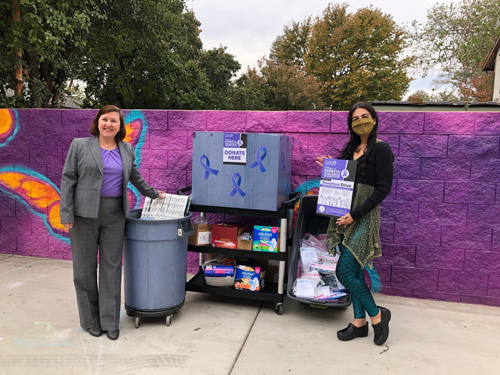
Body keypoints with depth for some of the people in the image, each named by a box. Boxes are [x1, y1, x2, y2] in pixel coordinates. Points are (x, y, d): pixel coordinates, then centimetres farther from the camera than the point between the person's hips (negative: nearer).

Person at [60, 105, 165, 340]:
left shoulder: (127, 150, 8)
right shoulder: (80, 145, -1)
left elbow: (135, 178, 21)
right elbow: (68, 179, -3)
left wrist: (154, 194, 28)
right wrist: (67, 214, -9)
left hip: (115, 215, 3)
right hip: (85, 214, -2)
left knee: (112, 267, 5)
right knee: (85, 267, 6)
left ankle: (110, 321, 16)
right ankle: (91, 319, 22)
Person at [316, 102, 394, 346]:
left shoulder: (381, 149, -8)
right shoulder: (351, 148, 14)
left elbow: (383, 188, -14)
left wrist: (355, 213, -19)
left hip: (363, 217, -7)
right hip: (344, 216, 7)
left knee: (345, 272, -8)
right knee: (354, 271, 12)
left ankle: (377, 315, 14)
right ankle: (360, 323, 25)